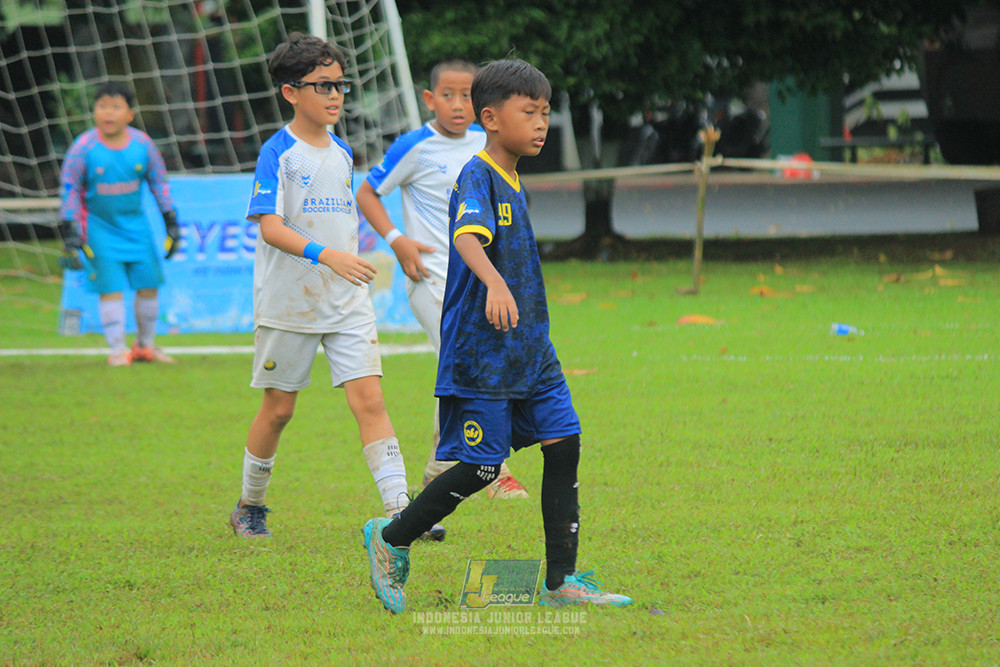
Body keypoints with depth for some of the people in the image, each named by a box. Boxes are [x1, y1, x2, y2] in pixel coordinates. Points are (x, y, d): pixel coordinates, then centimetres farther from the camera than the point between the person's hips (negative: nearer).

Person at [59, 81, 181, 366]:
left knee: (148, 285, 4)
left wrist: (171, 224, 8)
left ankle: (145, 345, 21)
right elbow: (70, 190, -6)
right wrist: (69, 233, -9)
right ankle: (117, 349, 3)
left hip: (135, 224, 3)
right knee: (111, 288, -7)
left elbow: (159, 182, 7)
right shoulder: (84, 147, -12)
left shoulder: (141, 144, -5)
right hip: (100, 227, -3)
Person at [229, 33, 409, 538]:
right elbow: (270, 227, -20)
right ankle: (249, 506, 27)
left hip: (347, 305, 4)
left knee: (369, 399, -8)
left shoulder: (341, 154, 10)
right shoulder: (278, 153, -10)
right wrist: (324, 254, -32)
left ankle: (398, 510, -14)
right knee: (279, 408, 7)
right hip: (288, 304, -4)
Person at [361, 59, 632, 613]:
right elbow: (467, 236, -34)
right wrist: (495, 283, -53)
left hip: (529, 351, 9)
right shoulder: (477, 178, -14)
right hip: (481, 354, -9)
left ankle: (561, 582, 3)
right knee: (479, 469, -5)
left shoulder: (514, 181, 15)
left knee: (564, 446, -1)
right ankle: (390, 539, 16)